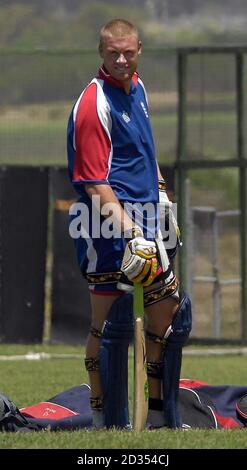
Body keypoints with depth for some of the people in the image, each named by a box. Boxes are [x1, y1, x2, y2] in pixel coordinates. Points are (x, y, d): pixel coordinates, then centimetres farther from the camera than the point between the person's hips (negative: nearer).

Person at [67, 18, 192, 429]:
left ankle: (160, 416, 25)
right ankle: (106, 423, 3)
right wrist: (130, 230, -25)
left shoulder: (137, 88, 11)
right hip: (108, 223, -9)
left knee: (169, 303, 14)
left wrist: (161, 193, 27)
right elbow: (94, 183, -20)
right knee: (110, 321, -5)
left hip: (145, 216, 9)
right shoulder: (94, 104, -17)